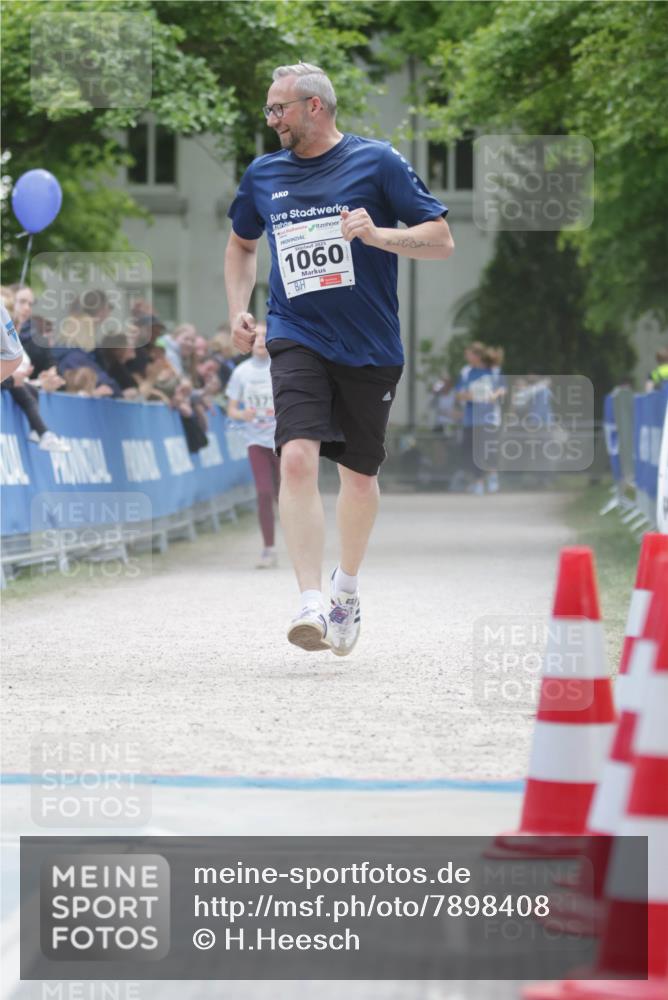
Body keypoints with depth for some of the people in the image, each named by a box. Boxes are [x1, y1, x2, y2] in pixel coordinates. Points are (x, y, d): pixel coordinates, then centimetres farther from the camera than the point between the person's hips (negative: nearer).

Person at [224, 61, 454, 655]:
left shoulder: (377, 162, -4)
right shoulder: (263, 175, 8)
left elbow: (442, 241, -6)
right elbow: (242, 243, 27)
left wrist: (379, 234, -22)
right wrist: (239, 310, 12)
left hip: (370, 349, -1)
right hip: (297, 340, 1)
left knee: (359, 473, 11)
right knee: (298, 458, -20)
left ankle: (346, 588, 35)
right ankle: (311, 603, -24)